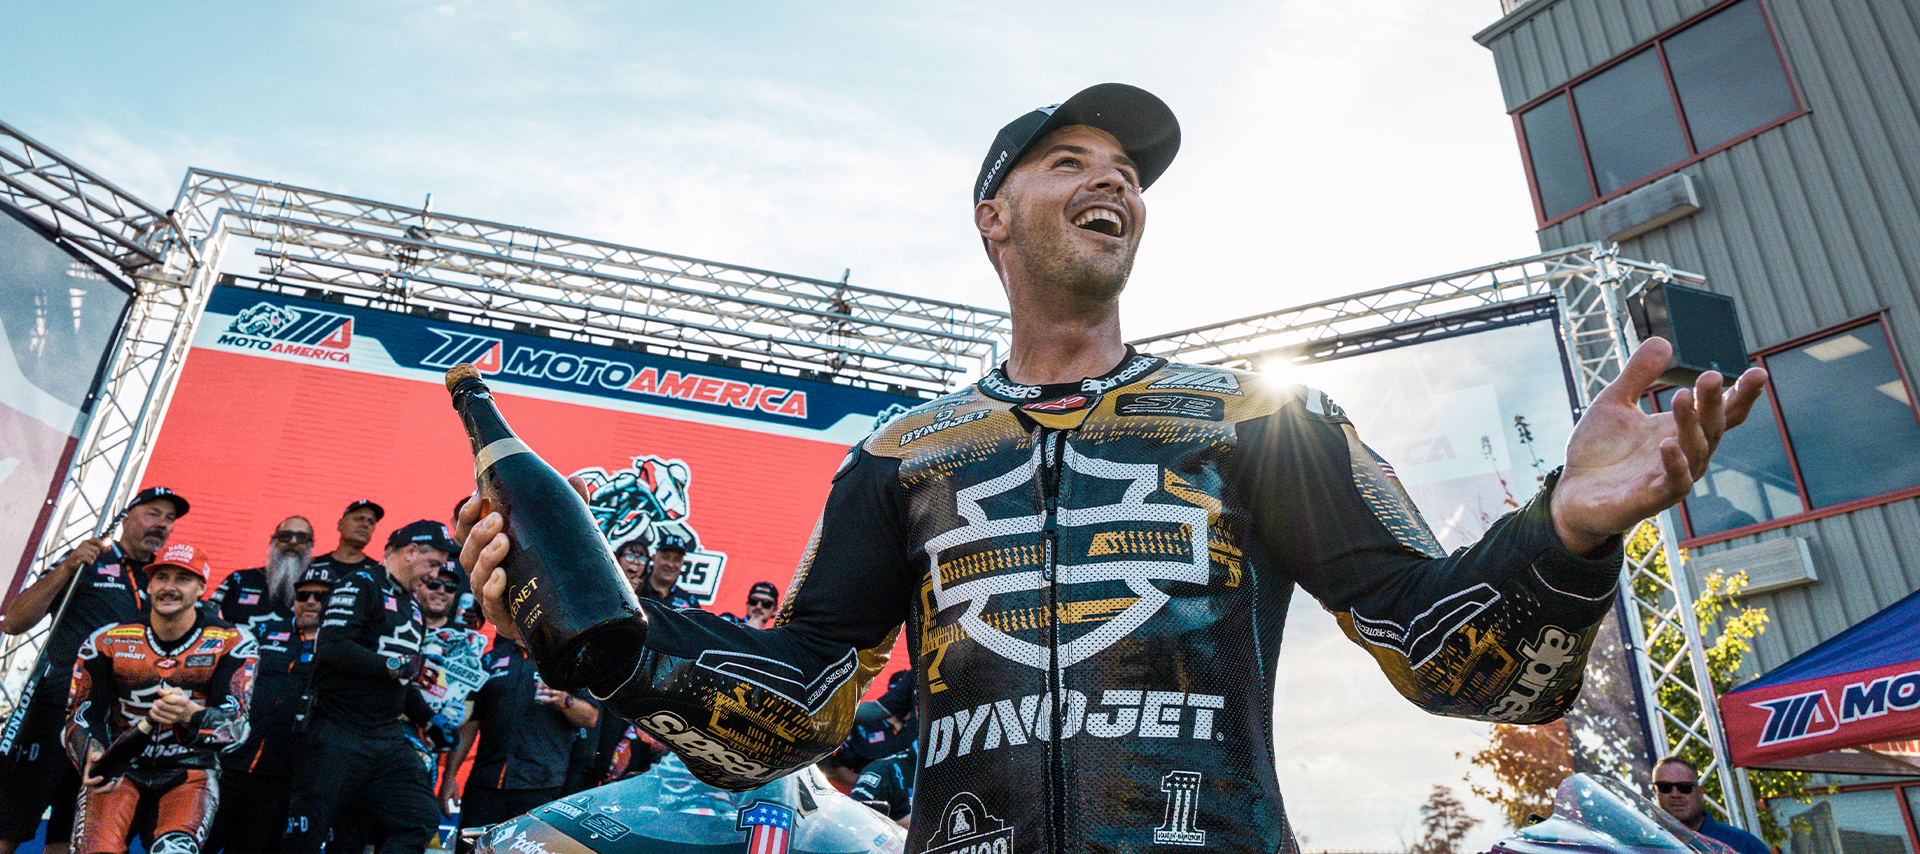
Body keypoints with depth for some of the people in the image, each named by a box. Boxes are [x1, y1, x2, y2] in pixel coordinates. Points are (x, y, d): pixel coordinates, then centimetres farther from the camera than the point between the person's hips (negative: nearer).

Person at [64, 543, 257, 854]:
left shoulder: (231, 643, -6)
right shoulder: (107, 641, 2)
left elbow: (236, 723, -14)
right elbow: (83, 715, -1)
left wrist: (190, 714, -35)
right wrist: (92, 756, -22)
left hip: (190, 772, -2)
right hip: (118, 768, 2)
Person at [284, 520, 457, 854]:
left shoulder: (413, 607, 21)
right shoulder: (362, 585, -6)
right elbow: (331, 648, -21)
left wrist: (428, 720, 18)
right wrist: (393, 665, -17)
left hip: (389, 741, 8)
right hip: (338, 736, -8)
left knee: (424, 822, -2)